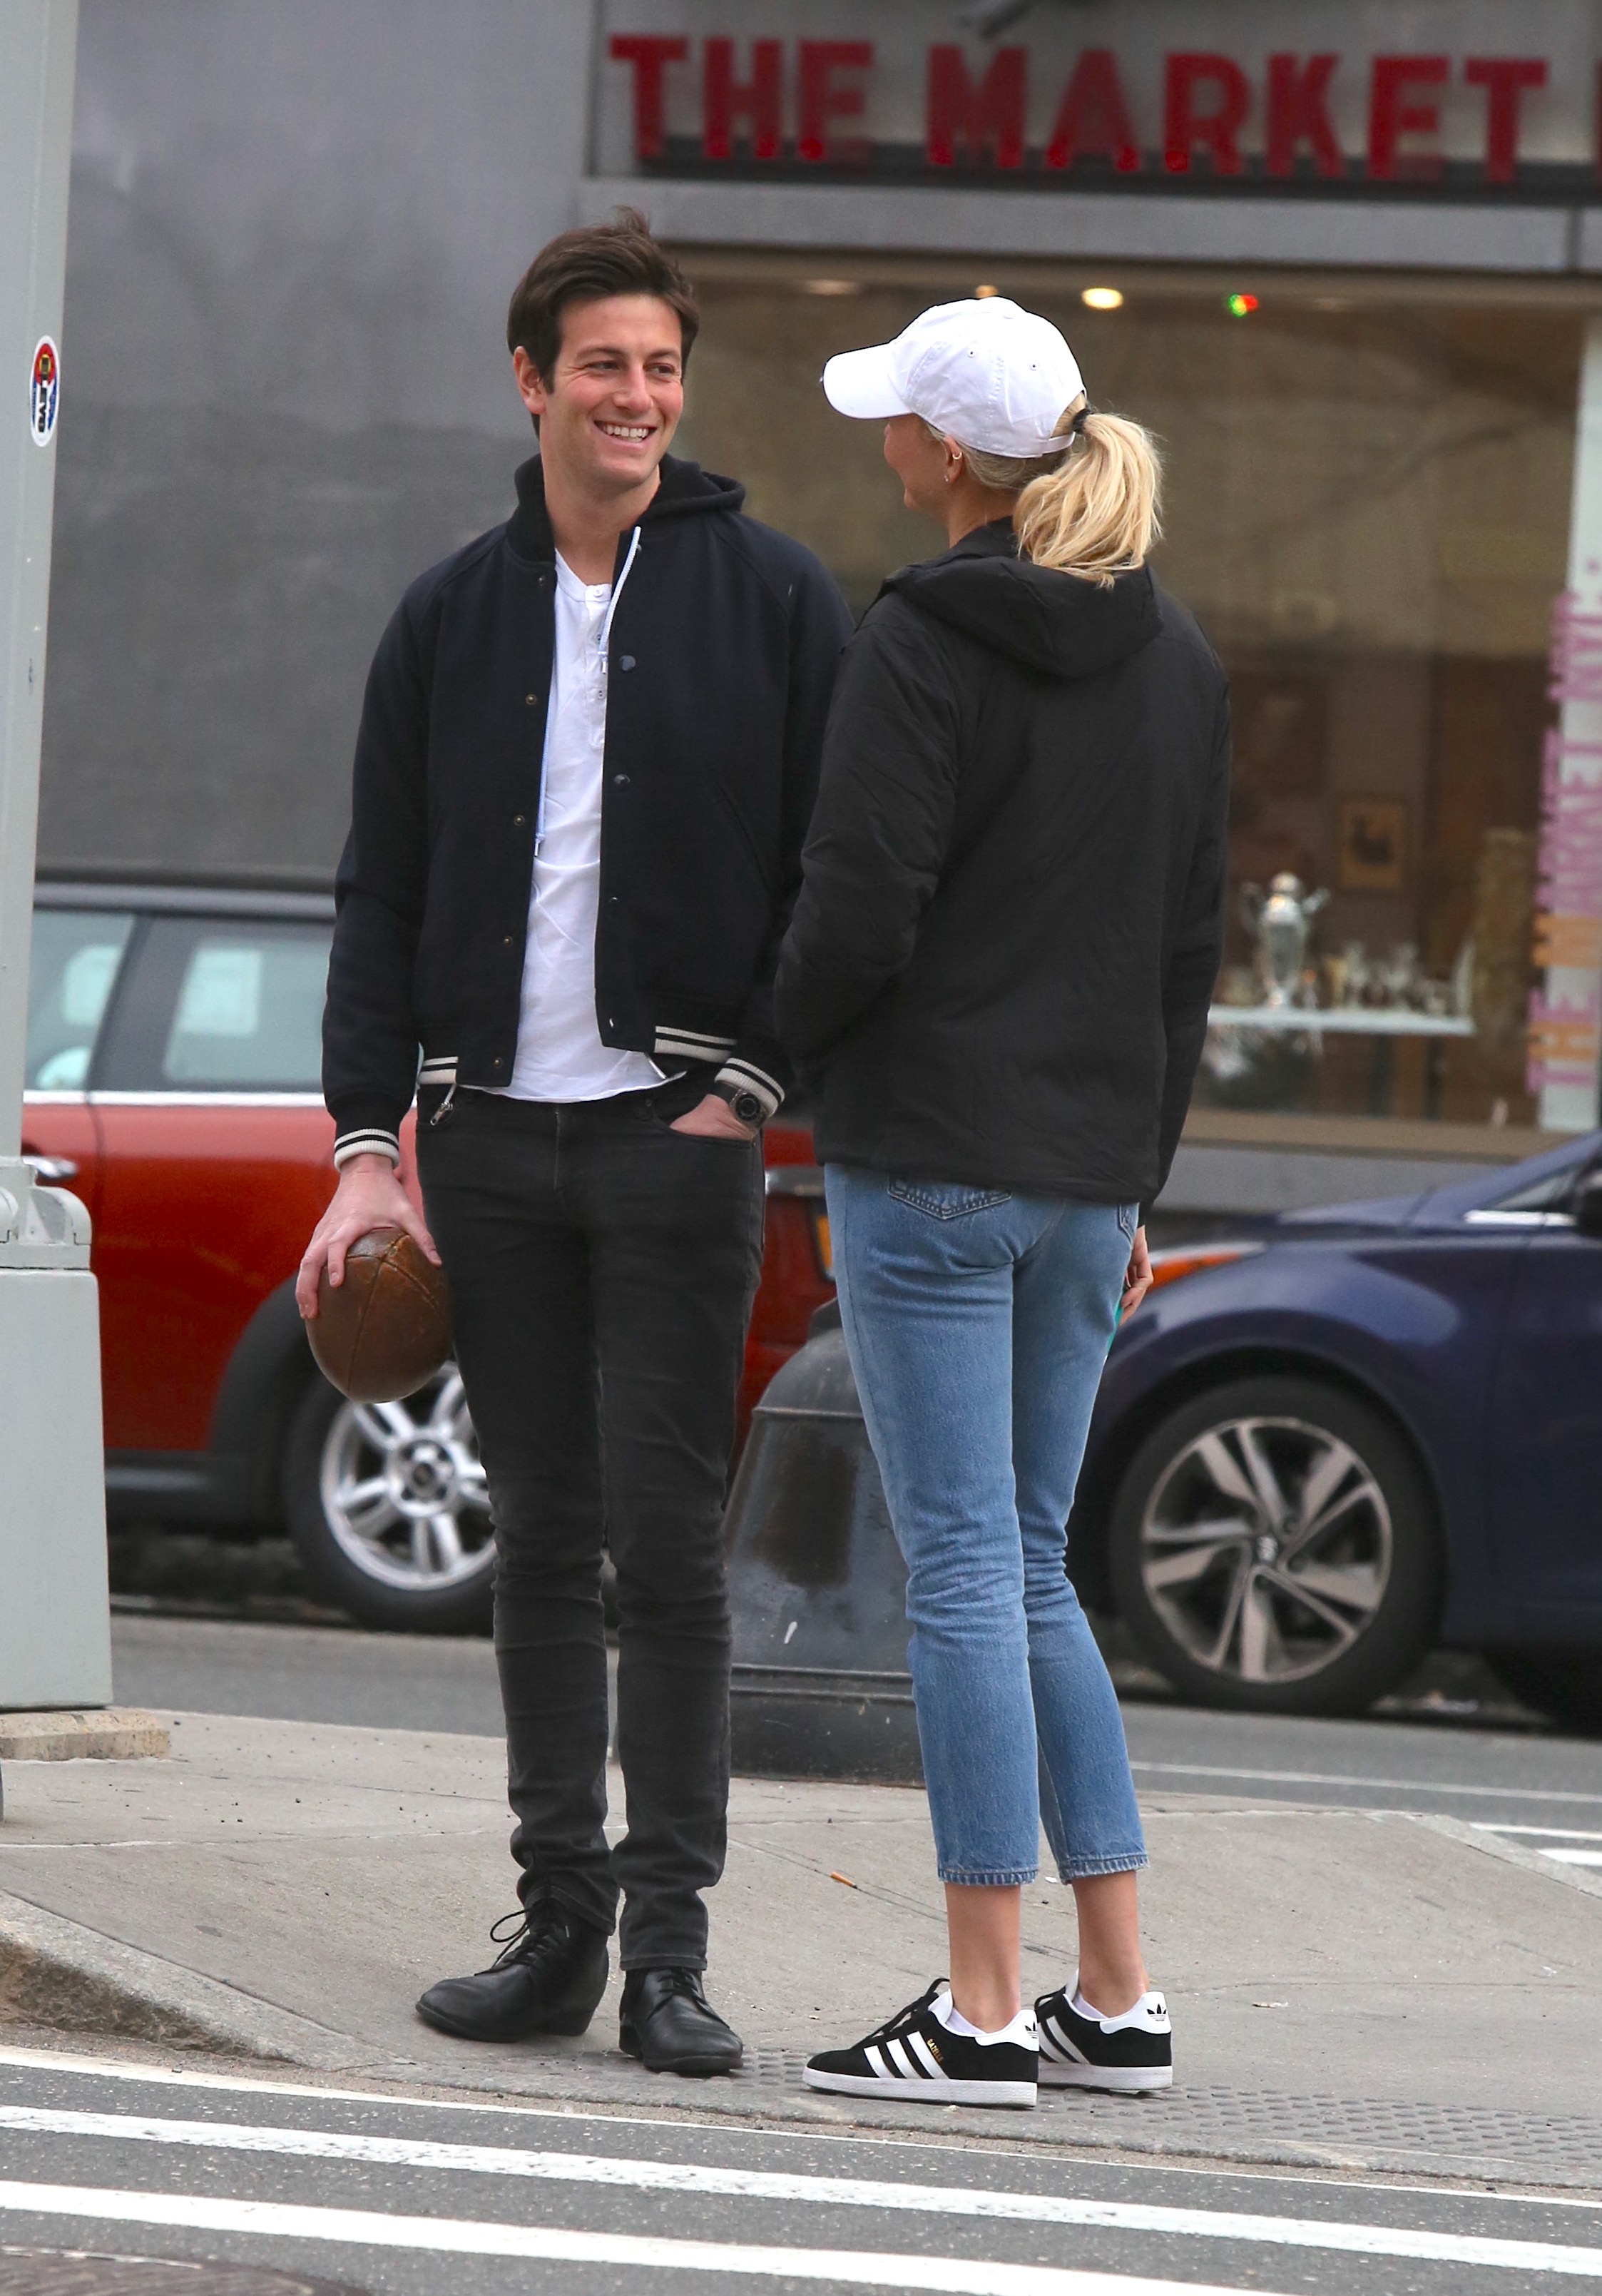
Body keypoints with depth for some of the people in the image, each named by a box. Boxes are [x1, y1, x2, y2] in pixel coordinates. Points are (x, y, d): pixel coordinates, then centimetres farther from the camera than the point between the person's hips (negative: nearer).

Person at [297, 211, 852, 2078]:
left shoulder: (772, 597, 1)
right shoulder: (452, 616, 10)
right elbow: (382, 893, 10)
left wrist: (753, 1082, -7)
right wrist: (369, 1139, 2)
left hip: (676, 1133, -3)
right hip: (493, 1135, 3)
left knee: (665, 1535, -6)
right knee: (539, 1538, 6)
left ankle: (668, 1941, -4)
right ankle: (559, 1921, 10)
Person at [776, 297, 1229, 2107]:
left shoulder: (923, 646, -12)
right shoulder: (1178, 662, 11)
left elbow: (860, 918, -16)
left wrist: (766, 1058, 3)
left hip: (931, 1156, -7)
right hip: (1089, 1171, 7)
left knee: (964, 1569, -5)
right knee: (1027, 1565, 14)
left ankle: (985, 2011, -5)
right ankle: (1115, 1998, 12)